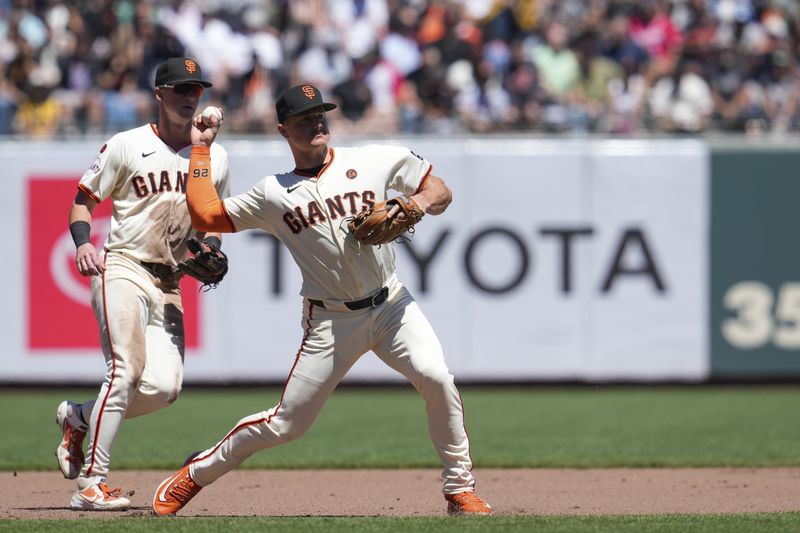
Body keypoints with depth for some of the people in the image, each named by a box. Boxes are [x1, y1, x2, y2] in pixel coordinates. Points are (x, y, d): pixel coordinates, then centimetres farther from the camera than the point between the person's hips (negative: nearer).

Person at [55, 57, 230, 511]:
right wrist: (83, 243, -14)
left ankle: (79, 417, 16)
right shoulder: (127, 146, 0)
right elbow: (83, 200, 5)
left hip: (170, 285, 5)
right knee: (126, 368, -22)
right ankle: (92, 482, -20)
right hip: (123, 269, -5)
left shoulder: (214, 156, 13)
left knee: (164, 386, -10)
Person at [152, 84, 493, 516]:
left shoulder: (374, 162, 3)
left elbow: (440, 191, 9)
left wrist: (417, 204, -13)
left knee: (436, 377, -24)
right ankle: (194, 476, 20)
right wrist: (200, 149, 8)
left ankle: (460, 488, -10)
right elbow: (204, 215, 3)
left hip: (391, 305, 1)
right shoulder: (274, 193, 4)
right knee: (286, 424, -1)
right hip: (329, 322, -1)